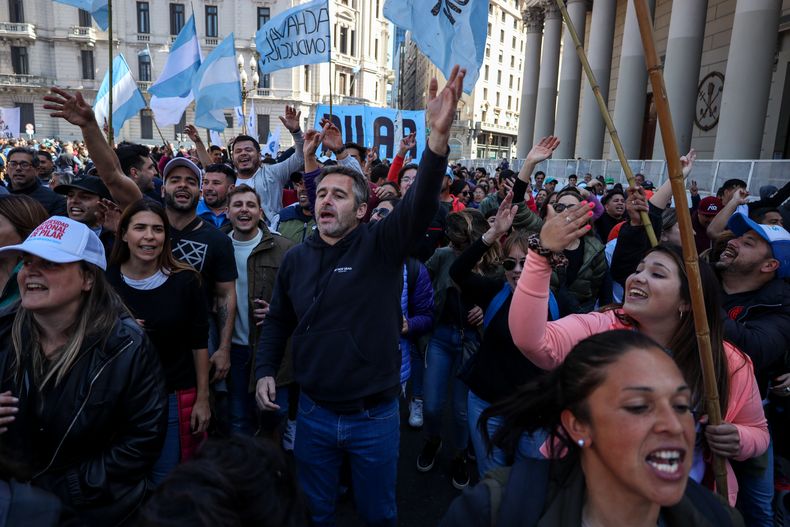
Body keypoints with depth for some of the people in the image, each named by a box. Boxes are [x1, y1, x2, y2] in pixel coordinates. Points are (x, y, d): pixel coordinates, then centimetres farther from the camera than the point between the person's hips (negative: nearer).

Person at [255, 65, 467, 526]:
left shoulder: (381, 245, -12)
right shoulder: (297, 258, 0)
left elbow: (421, 204, -30)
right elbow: (278, 321, 12)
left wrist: (439, 135, -44)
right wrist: (265, 371, 3)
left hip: (375, 416, -3)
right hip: (314, 412, 3)